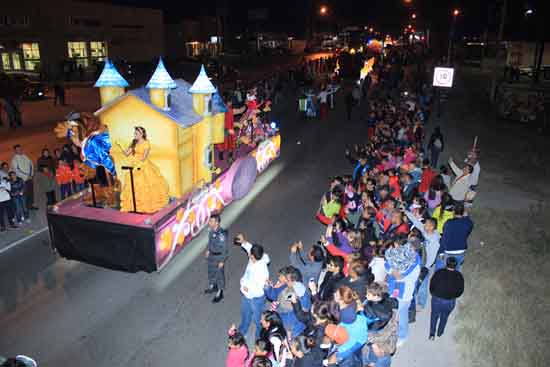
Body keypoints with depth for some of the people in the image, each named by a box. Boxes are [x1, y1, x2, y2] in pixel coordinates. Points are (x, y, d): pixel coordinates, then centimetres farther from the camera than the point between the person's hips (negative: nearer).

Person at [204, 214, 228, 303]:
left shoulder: (222, 234, -34)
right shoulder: (211, 230, -12)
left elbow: (224, 248, -24)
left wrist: (222, 261, -17)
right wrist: (208, 250, 18)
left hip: (219, 257, -7)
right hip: (211, 255, 7)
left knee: (219, 274, 12)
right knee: (211, 271, 26)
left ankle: (220, 293, 32)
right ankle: (213, 286, 51)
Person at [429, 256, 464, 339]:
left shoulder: (439, 272, -17)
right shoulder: (459, 276, -14)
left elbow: (432, 285, -7)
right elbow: (461, 290, -3)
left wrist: (433, 294, 12)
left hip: (436, 299, -1)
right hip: (450, 301, 1)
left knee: (434, 315, 22)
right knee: (444, 317, 26)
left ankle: (432, 334, 21)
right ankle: (440, 332, 42)